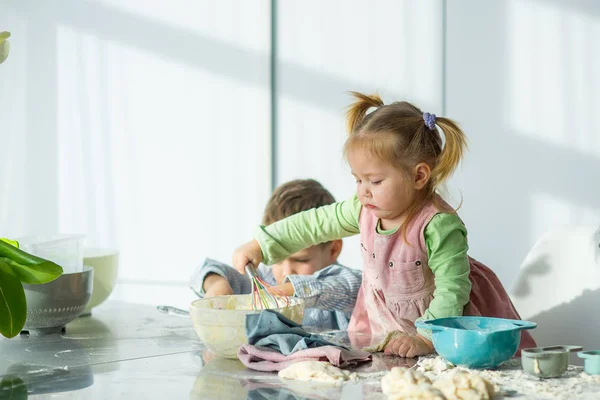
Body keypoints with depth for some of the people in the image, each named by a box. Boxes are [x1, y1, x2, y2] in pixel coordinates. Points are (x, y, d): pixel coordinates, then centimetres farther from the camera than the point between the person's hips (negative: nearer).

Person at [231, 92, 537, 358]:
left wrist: (425, 339, -37)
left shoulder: (439, 225, -27)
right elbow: (315, 224, 7)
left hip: (440, 328, -6)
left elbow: (452, 290, -28)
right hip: (383, 326, 6)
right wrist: (259, 246, 5)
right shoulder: (365, 210, -6)